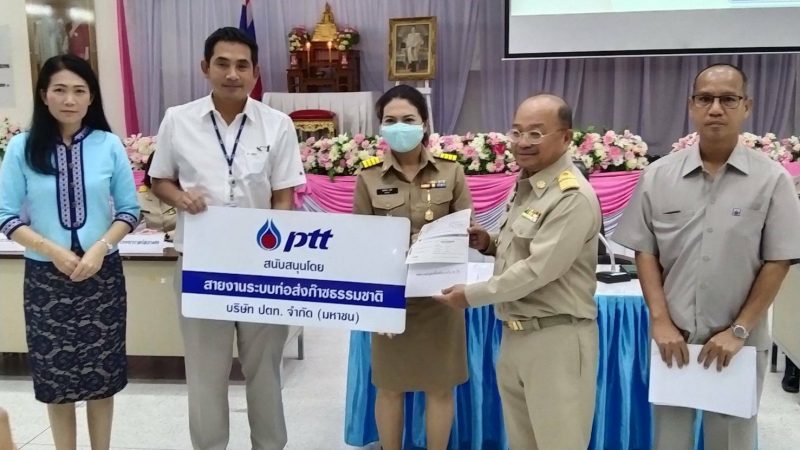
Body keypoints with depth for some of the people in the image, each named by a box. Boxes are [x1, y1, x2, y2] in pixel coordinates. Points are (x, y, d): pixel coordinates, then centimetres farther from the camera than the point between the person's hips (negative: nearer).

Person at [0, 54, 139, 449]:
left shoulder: (109, 145, -3)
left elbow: (129, 210, 1)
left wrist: (101, 248, -14)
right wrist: (54, 251, -15)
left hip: (102, 274, 0)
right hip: (45, 276, 0)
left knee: (102, 373, 9)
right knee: (56, 374, 10)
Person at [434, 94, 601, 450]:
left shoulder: (573, 196, -19)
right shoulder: (525, 184, 10)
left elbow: (538, 270, -23)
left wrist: (472, 295, -14)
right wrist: (491, 244, 2)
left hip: (556, 338, -9)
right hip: (515, 334, 9)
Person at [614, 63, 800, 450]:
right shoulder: (658, 176, -1)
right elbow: (645, 252, 1)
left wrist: (738, 331, -9)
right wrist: (660, 321, -6)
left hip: (739, 341, -1)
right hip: (673, 336, 1)